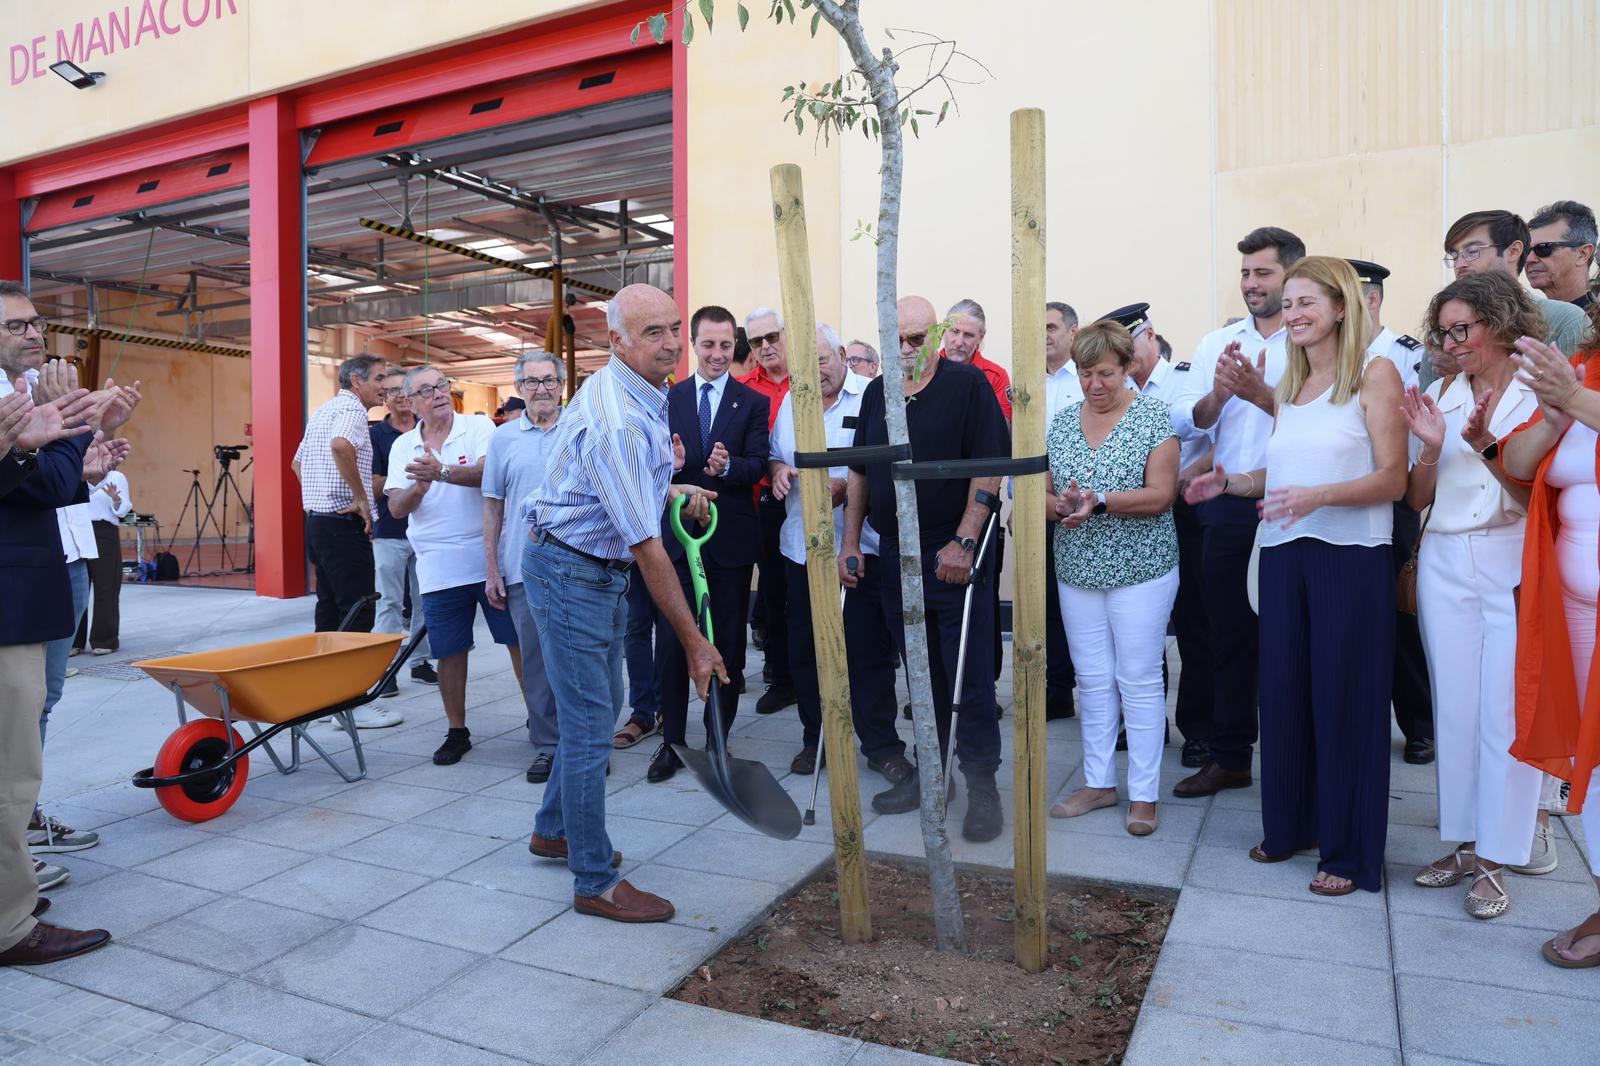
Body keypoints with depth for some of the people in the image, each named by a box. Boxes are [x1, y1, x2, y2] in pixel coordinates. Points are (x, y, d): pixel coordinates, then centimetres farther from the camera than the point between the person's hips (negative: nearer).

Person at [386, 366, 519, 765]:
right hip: (439, 570, 3)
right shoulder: (403, 446, 10)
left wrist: (442, 471, -31)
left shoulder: (479, 426, 0)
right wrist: (419, 486, -18)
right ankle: (456, 731, 24)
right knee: (449, 652, 8)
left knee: (519, 640, 3)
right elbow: (397, 508, 3)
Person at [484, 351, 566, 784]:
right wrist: (491, 568, 4)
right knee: (535, 660, 5)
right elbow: (492, 506, 9)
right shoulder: (503, 438, 7)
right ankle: (547, 745, 18)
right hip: (523, 567, 1)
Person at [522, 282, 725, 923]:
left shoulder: (638, 395, 5)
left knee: (602, 704, 18)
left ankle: (554, 829, 36)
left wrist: (668, 491, 9)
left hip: (601, 570, 10)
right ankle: (596, 883, 10)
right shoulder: (617, 420, -27)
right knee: (589, 725, -3)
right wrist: (694, 643, -22)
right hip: (569, 572, -10)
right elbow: (647, 547, -27)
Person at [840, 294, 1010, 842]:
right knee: (918, 671, 14)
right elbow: (860, 473, 15)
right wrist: (850, 544, 9)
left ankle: (981, 782, 12)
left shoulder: (968, 383, -5)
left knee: (970, 674, -1)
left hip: (954, 556, -5)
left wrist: (964, 542, -17)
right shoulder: (876, 392, 11)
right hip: (895, 554, 5)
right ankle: (926, 767, 27)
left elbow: (989, 466, -10)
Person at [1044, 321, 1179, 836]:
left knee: (1139, 682, 2)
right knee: (1093, 679, 12)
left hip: (1140, 571, -4)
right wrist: (1061, 506, -16)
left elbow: (1159, 496, -14)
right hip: (1078, 571, 4)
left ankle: (1144, 794, 14)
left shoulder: (1153, 417, -6)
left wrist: (1099, 501, -26)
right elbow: (1043, 492, 6)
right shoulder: (1061, 422, 7)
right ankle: (1098, 782, 24)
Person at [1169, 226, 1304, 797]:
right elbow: (1183, 423, 2)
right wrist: (1218, 394, -17)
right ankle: (1228, 756, 26)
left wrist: (1262, 395, -27)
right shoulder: (1216, 343, 10)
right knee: (1229, 635, 13)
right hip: (1227, 508, 4)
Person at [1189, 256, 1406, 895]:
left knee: (1345, 698, 2)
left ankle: (1350, 851, 16)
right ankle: (1290, 824, 26)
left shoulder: (1375, 374, -3)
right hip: (1285, 554, 6)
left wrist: (1320, 495, -25)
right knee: (1284, 690, 10)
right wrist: (1230, 483, 3)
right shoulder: (1288, 385, 15)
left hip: (1351, 556, -5)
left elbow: (1393, 479, -10)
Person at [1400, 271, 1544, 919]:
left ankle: (1495, 859, 13)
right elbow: (1418, 499, 7)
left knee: (1506, 714, 0)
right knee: (1454, 708, 8)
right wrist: (1432, 449, -10)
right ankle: (1463, 844, 21)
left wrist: (1486, 445, -20)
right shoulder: (1445, 395, 8)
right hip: (1445, 565, 4)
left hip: (1514, 565, -4)